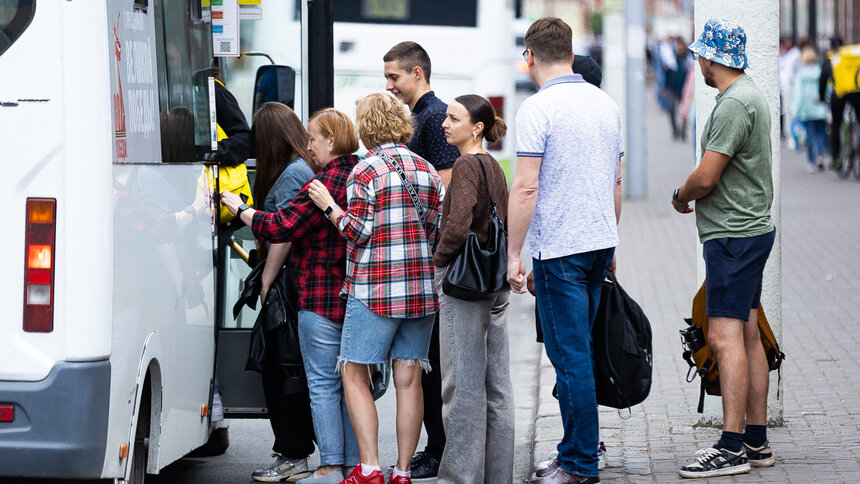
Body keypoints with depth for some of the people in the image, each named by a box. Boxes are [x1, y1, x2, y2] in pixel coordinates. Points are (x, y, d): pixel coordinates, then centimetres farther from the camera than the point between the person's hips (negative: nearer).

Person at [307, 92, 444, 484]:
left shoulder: (365, 172, -8)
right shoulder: (427, 170, 10)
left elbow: (360, 232, -11)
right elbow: (437, 230, 11)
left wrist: (329, 206, 0)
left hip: (373, 290, -5)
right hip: (421, 289, 6)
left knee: (355, 375, 1)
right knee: (408, 379, 5)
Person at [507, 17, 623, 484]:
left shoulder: (538, 108, -12)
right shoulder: (606, 104, 10)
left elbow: (525, 187, -17)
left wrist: (514, 254, -12)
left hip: (559, 248, -7)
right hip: (600, 242, 7)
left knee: (570, 355, -4)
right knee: (580, 349, 16)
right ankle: (583, 444, 22)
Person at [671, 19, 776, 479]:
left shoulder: (734, 104, -17)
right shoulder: (751, 96, 16)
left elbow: (705, 177, -20)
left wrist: (680, 196, 0)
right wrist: (693, 193, 9)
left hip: (732, 236, -11)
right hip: (750, 229, 11)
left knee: (726, 336, -12)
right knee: (747, 335, 12)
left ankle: (732, 447, -15)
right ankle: (756, 440, 16)